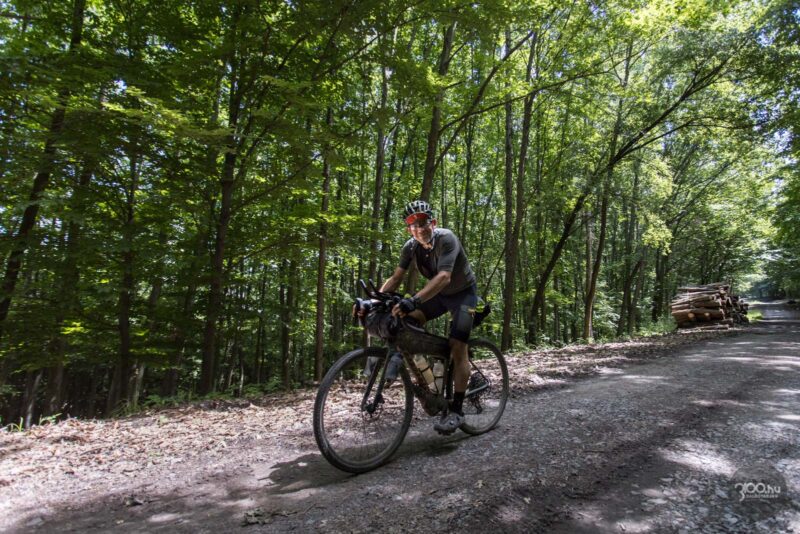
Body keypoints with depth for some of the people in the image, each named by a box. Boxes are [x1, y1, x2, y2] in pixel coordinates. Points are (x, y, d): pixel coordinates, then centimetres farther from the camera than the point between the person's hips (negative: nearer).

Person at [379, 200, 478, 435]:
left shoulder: (446, 239, -29)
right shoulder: (410, 247, -12)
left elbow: (444, 276, -43)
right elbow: (396, 278, -10)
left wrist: (413, 300, -56)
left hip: (463, 293, -5)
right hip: (438, 293, 5)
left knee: (458, 348, -14)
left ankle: (456, 410, -3)